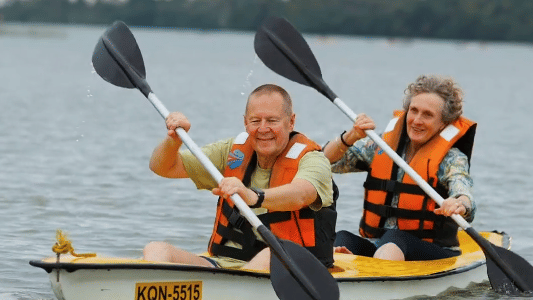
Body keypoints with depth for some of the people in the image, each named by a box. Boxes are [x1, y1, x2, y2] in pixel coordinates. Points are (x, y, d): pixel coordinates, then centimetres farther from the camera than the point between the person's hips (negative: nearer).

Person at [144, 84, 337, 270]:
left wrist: (254, 197, -48)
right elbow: (162, 167, 14)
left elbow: (299, 196, -28)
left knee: (271, 255, -40)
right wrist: (174, 140, -9)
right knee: (156, 250, -17)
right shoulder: (233, 152, 13)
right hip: (224, 263, 5)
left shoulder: (312, 160, -3)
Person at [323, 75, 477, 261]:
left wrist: (459, 205, -46)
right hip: (376, 245, 5)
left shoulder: (451, 159, 1)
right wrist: (350, 138, -7)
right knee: (342, 239, -26)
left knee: (393, 240, -37)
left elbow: (466, 200, -20)